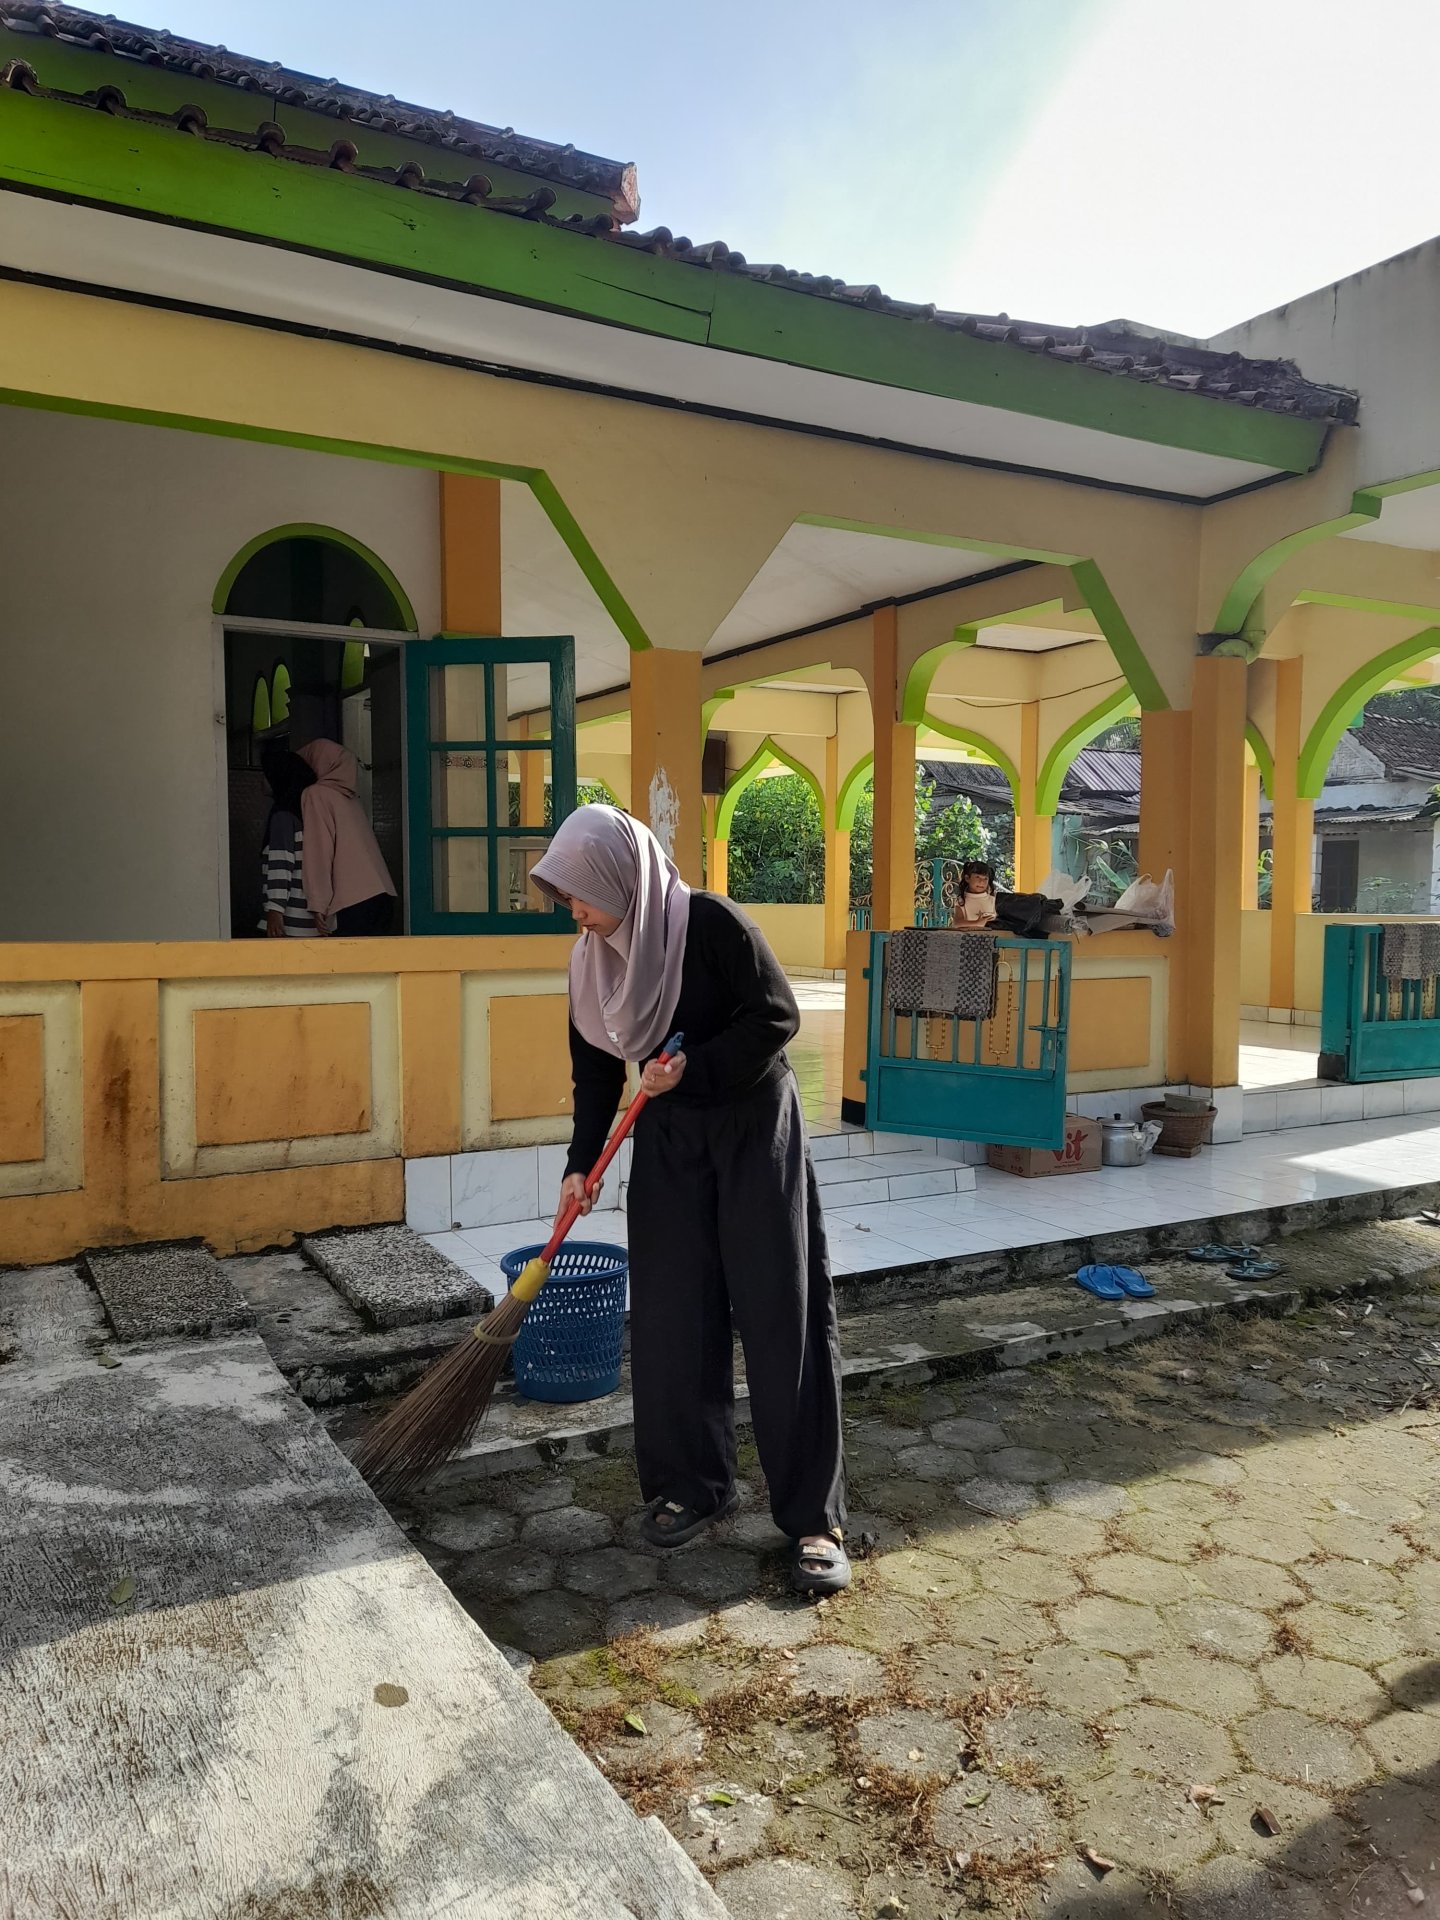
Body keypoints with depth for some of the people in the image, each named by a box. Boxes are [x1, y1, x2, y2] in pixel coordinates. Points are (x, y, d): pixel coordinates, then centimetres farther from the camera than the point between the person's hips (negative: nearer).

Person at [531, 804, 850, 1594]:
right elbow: (596, 1069, 6)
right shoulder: (593, 958, 0)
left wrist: (693, 1068, -23)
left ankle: (814, 1517, 4)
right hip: (667, 1141, 6)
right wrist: (580, 1163, 0)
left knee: (781, 1316, -4)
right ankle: (691, 1485, 24)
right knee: (670, 1317, 6)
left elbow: (778, 1016, -16)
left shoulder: (711, 923, -19)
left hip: (754, 1129, -5)